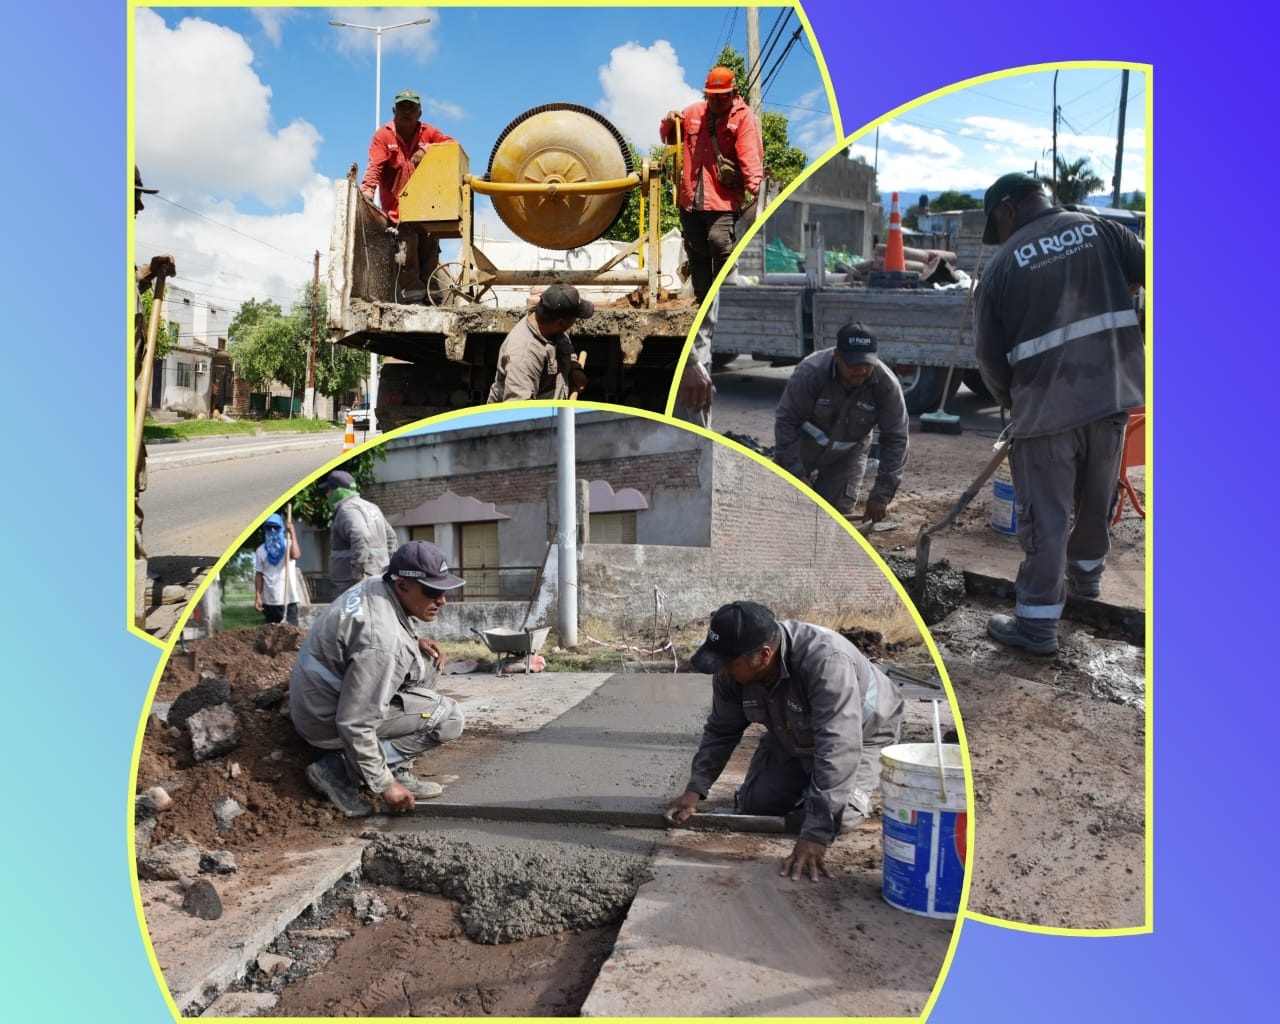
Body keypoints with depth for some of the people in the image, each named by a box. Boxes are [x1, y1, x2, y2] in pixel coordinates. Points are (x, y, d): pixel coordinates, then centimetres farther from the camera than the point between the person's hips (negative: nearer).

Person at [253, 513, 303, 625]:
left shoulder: (288, 544, -1)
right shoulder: (261, 550, 6)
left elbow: (296, 555, -25)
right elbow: (259, 574, 5)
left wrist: (292, 532, -21)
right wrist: (258, 596, -2)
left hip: (288, 599, -3)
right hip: (269, 600, 3)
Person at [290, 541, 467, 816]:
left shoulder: (375, 587, -4)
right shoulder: (382, 641, -31)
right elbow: (354, 723, -30)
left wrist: (416, 644, 1)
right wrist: (384, 785, -20)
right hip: (327, 720, -10)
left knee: (428, 661, 10)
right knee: (448, 718, -13)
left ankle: (396, 769, 10)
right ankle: (341, 770, -7)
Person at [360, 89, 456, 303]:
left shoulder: (428, 132, 9)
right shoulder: (383, 135, -1)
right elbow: (375, 166, -13)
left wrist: (427, 149, -17)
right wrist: (367, 189, -31)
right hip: (398, 210, -4)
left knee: (430, 253, 7)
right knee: (407, 256, -11)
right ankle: (413, 297, -5)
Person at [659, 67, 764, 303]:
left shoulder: (744, 117, -1)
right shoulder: (693, 112, 14)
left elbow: (750, 155, -15)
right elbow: (669, 138, 29)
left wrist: (755, 186, -31)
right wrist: (668, 122, 6)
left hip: (723, 201, -6)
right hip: (690, 198, 6)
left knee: (721, 247, -18)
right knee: (697, 253, 10)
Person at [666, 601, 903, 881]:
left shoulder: (826, 661, -45)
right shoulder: (732, 670, -24)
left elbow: (837, 751, -48)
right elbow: (721, 730, -8)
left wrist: (815, 835, -49)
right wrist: (696, 789, -19)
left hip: (861, 733, -5)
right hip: (791, 736, 5)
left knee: (837, 816, -23)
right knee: (753, 805, -4)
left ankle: (859, 784, 11)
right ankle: (806, 786, 25)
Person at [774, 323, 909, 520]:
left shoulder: (887, 384, -26)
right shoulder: (810, 372, -31)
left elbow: (895, 440, -21)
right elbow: (786, 422, -25)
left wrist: (881, 494, -25)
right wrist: (796, 475, -28)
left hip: (847, 455, 1)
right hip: (804, 444, -1)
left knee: (837, 509, -7)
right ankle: (811, 479, 28)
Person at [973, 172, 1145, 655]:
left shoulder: (1002, 265, -4)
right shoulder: (1100, 230, 5)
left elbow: (990, 356, -1)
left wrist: (1014, 402, 16)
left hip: (1047, 407, -4)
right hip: (1113, 394, 5)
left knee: (1045, 517, 3)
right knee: (1095, 500, 24)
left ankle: (1038, 623, 9)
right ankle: (1086, 574, 46)